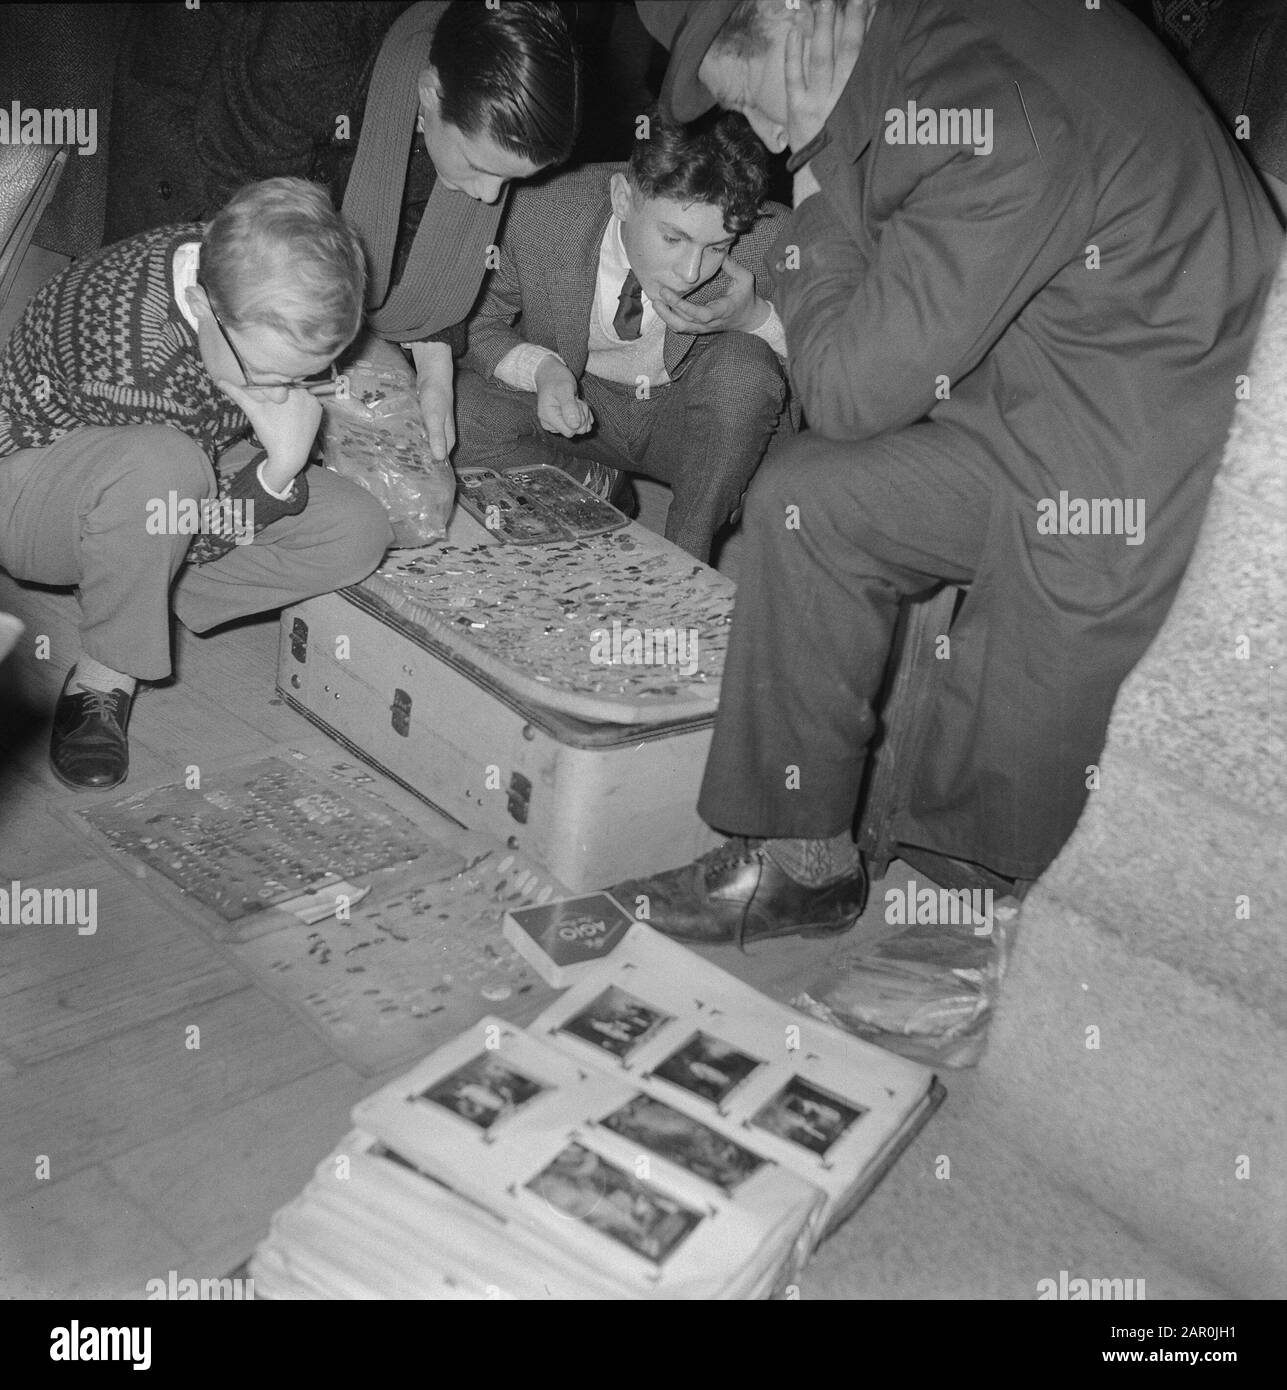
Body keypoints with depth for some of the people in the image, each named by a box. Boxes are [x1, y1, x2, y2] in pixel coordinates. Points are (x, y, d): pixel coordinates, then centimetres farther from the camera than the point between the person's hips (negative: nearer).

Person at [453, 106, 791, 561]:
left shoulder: (769, 240, -26)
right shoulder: (538, 212, -25)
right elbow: (475, 324, -8)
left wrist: (755, 319, -31)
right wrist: (541, 368, -29)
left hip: (694, 419, 0)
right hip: (576, 401, 1)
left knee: (745, 364, -33)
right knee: (453, 410, -25)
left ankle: (686, 557, -15)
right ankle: (588, 487, 3)